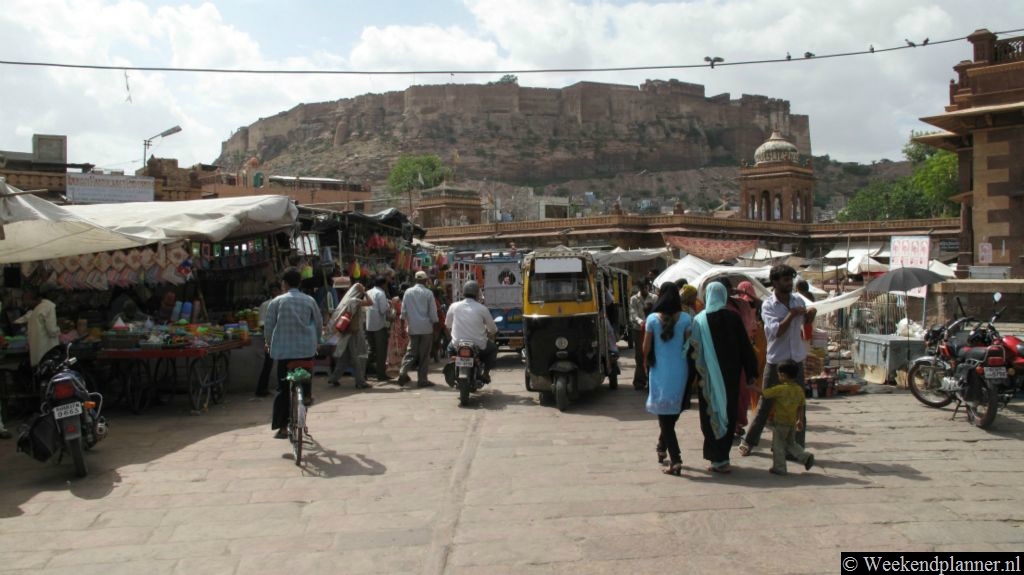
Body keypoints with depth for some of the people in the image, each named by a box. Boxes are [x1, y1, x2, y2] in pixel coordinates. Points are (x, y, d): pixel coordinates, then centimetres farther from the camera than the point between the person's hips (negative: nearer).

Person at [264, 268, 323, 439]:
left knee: (283, 389, 4)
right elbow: (319, 323, 12)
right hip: (307, 348, 1)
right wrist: (316, 341, 28)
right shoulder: (309, 300, 4)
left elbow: (268, 326, 3)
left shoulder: (277, 301, 1)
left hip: (283, 349, -1)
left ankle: (282, 427, 3)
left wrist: (269, 344, 20)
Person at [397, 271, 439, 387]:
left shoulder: (408, 292, 3)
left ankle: (403, 372, -7)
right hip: (426, 327, -3)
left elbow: (403, 310, 5)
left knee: (411, 351, 12)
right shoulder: (428, 293, -7)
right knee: (424, 354, 3)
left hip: (413, 327, 3)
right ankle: (422, 380, 4)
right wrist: (434, 323, 5)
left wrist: (409, 321, 13)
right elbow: (433, 311, -5)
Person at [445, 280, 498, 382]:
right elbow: (493, 329, 0)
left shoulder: (454, 306, -3)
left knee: (450, 347, 36)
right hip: (479, 346, -2)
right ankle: (486, 374, 20)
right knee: (493, 348, 29)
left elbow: (447, 325, 11)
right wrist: (489, 333, 24)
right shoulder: (482, 309, -8)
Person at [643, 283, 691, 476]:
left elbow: (646, 347, -1)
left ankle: (675, 461, -6)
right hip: (679, 371, 2)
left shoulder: (652, 319, -8)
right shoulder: (685, 319, -5)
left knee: (664, 416, 2)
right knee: (673, 412, 20)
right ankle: (662, 448, 34)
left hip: (660, 371, -2)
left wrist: (646, 363, 16)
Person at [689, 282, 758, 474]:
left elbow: (693, 350, -5)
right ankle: (722, 456, 18)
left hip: (708, 377, -1)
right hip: (731, 376, 1)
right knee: (728, 413, 13)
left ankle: (718, 459, 4)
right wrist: (750, 373, 4)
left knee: (711, 414, 7)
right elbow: (745, 346, -3)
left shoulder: (699, 320, -7)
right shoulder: (733, 318, -5)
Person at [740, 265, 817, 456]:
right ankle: (748, 441, 19)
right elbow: (776, 331, -21)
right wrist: (792, 314, -20)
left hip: (796, 361, 4)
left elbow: (804, 324, 22)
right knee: (765, 404, 4)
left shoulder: (798, 301, 5)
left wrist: (810, 316, 1)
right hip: (776, 361, -4)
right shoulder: (768, 305, -9)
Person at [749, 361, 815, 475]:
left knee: (778, 445, 6)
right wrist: (800, 420, 16)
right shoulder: (799, 389, 2)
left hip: (780, 422, -6)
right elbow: (801, 407, 8)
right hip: (792, 423, 6)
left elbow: (764, 393, -11)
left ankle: (779, 468, 9)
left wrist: (753, 389, 6)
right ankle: (806, 457, 8)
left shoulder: (780, 389, -17)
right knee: (791, 444, 23)